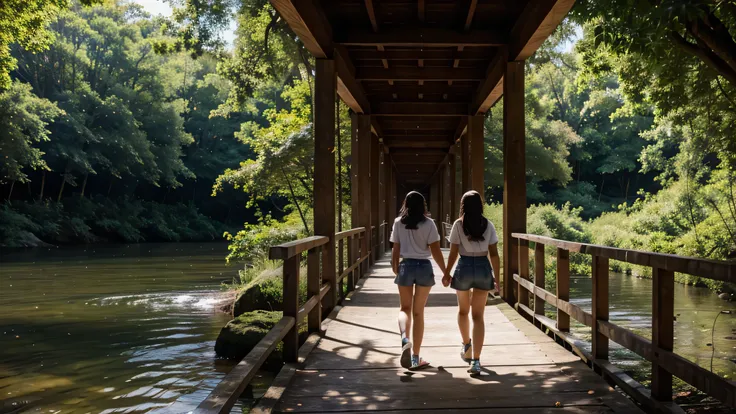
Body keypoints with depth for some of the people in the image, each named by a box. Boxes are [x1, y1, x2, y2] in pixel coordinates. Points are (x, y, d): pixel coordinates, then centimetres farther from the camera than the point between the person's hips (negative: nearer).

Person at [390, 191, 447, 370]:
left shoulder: (398, 223, 0)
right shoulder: (428, 224, -5)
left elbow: (396, 249, 3)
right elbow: (435, 250, -7)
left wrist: (395, 268, 17)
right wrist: (446, 273, 1)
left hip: (406, 266, 1)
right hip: (424, 267, -1)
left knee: (405, 308, 14)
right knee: (418, 312, 8)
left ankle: (404, 338, -17)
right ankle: (415, 357, 12)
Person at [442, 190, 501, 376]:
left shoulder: (458, 224, -4)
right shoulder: (488, 225, 0)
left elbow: (453, 253, -4)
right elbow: (494, 254, -1)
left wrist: (447, 273, 7)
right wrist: (497, 277, 6)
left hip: (464, 267, -1)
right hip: (483, 268, 1)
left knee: (463, 310, 24)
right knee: (478, 316, 4)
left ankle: (466, 346, 40)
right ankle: (475, 361, -3)